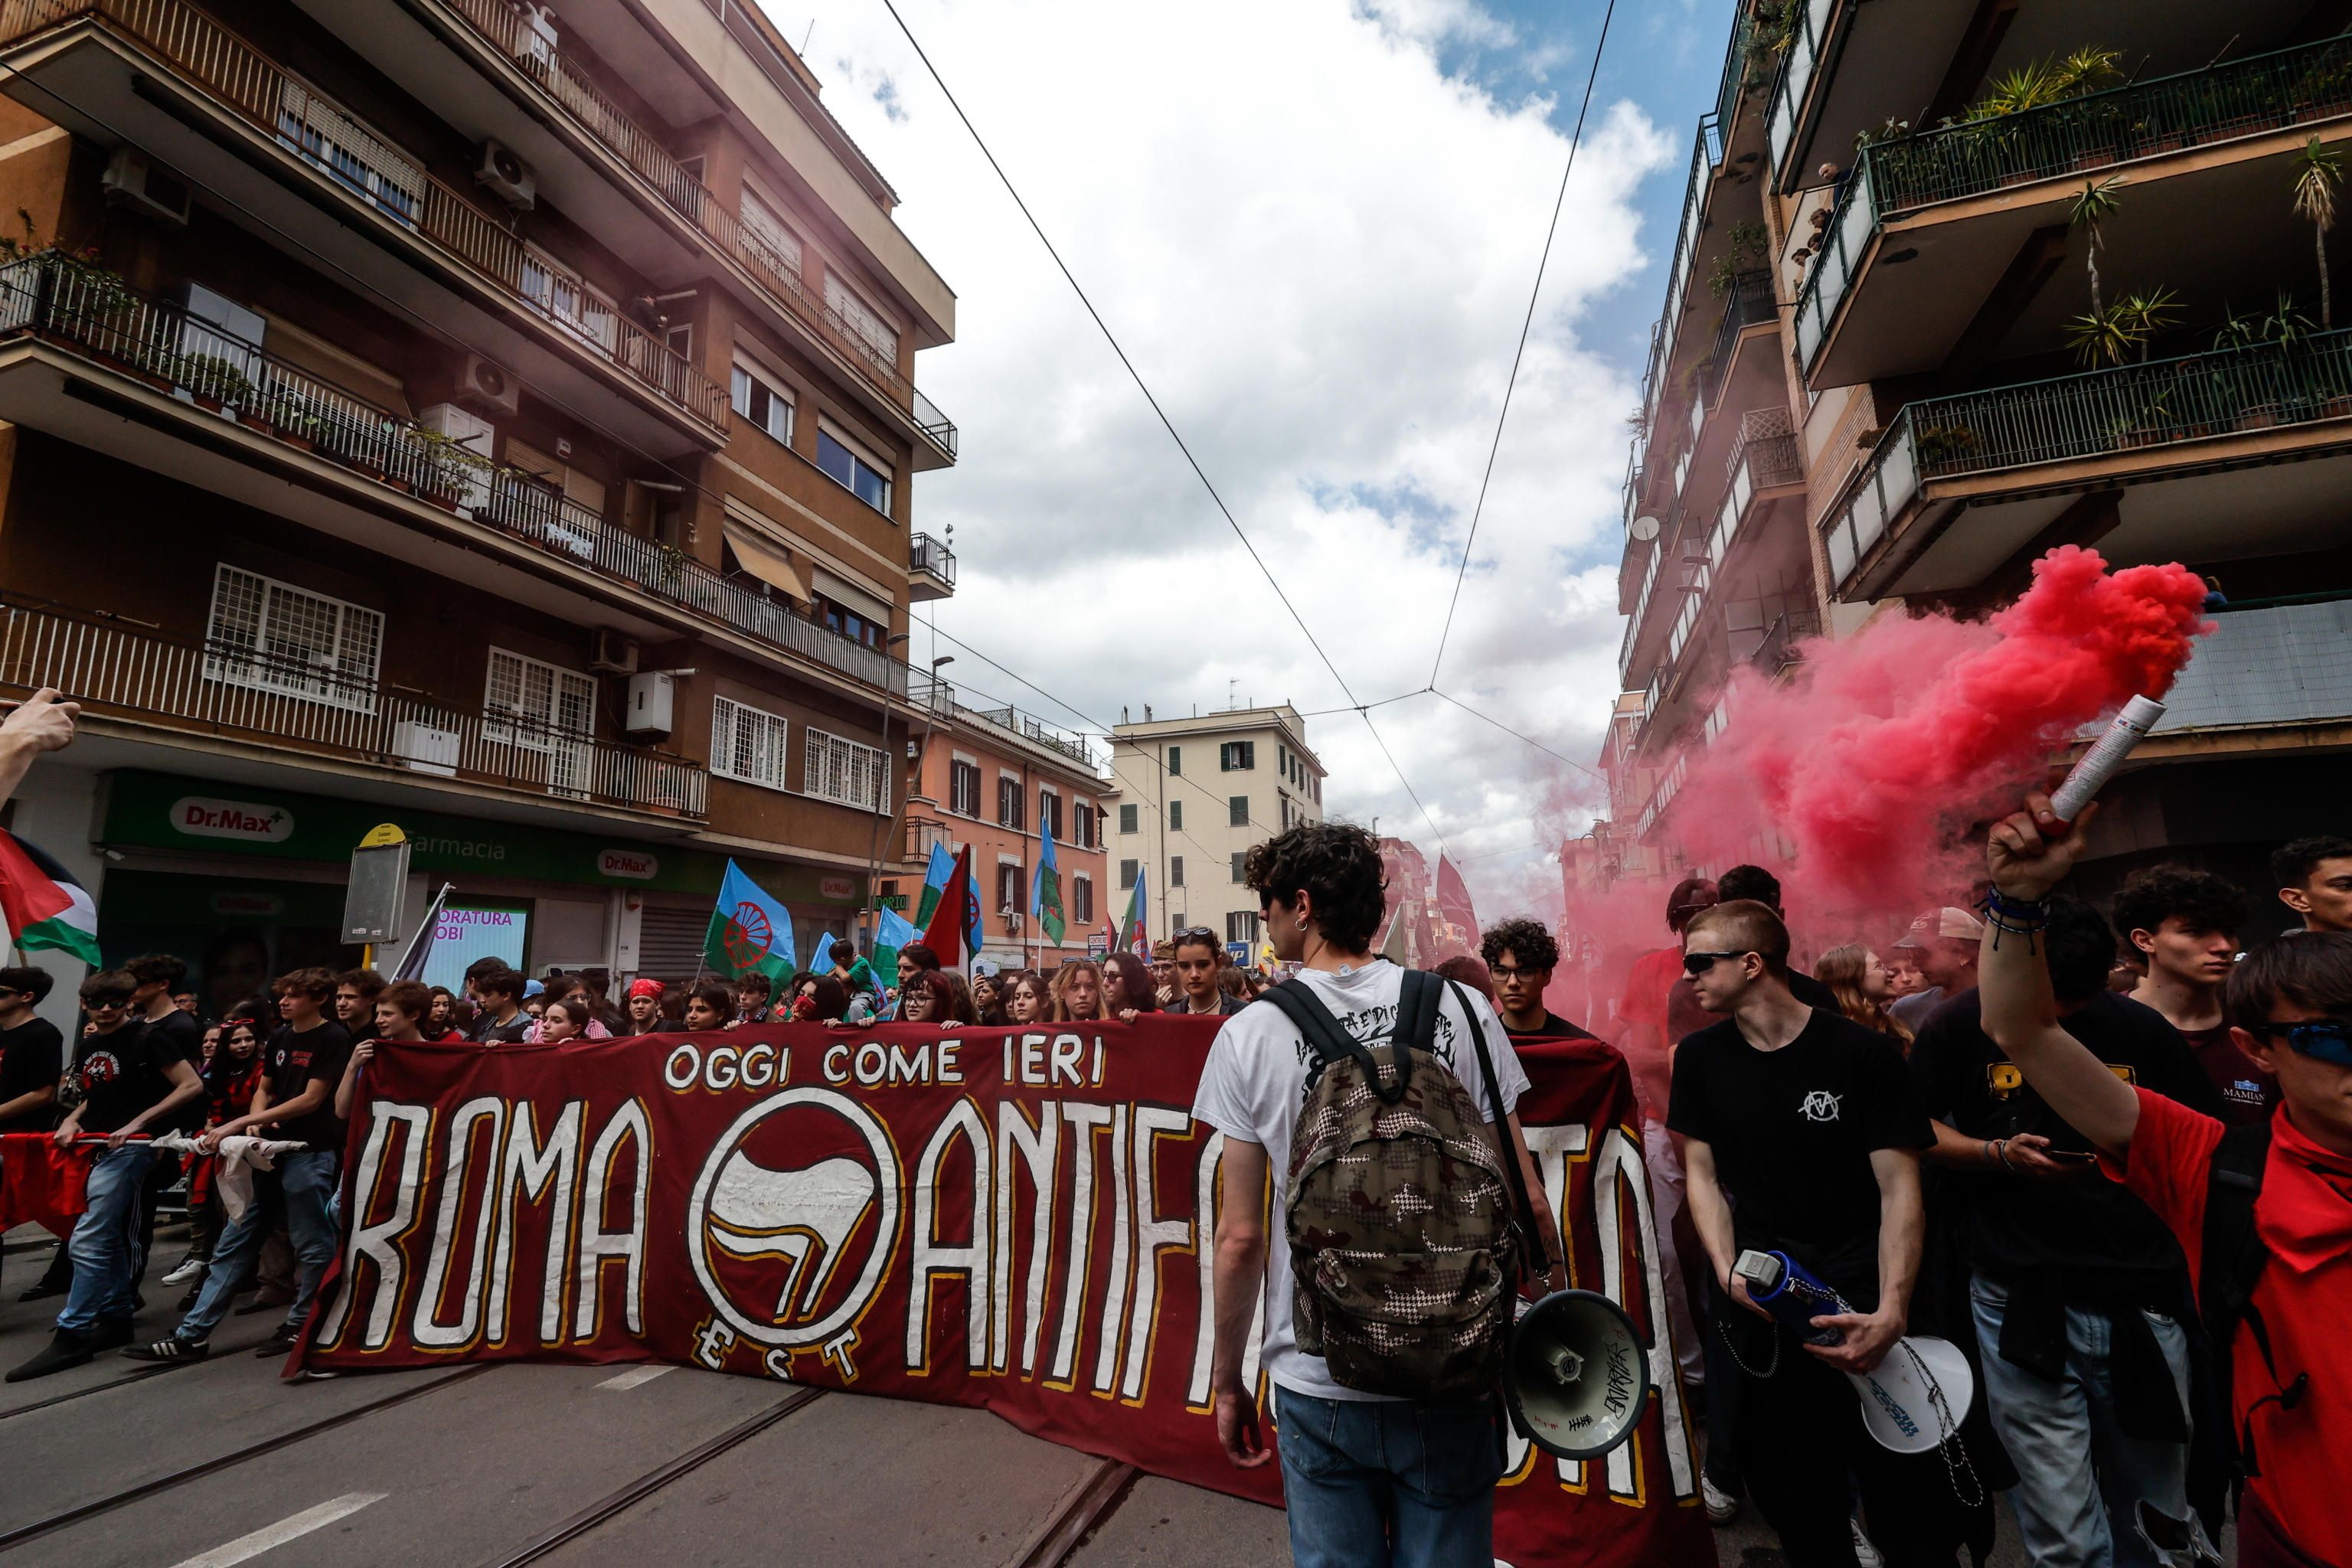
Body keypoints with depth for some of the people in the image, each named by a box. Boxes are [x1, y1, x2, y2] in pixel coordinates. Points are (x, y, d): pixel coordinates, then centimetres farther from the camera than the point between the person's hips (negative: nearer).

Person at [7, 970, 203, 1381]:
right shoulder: (86, 1047, 12)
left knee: (88, 1242, -11)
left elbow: (192, 1085, -14)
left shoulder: (147, 1040, -10)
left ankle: (71, 1336, -6)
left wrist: (138, 1122, -16)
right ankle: (118, 1317, 26)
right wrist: (71, 1120, 3)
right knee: (108, 1240, 15)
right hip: (92, 1147, 8)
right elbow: (93, 1099, 23)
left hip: (128, 1148, -8)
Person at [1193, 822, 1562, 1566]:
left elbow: (1240, 1238, -6)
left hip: (1318, 1384, -1)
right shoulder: (1462, 1010, -8)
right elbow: (1523, 1200, -4)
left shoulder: (1249, 1035, -10)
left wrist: (1226, 1380, 8)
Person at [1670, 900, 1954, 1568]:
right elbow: (1702, 1173, 6)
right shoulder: (1700, 1057, 1)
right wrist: (1729, 1273, -7)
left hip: (1859, 1293, -3)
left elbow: (1900, 1188, -9)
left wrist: (1891, 1312, -18)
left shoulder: (1863, 1054, -10)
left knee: (1899, 1480, 2)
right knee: (1794, 1492, 11)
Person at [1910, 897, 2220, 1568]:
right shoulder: (1962, 1025, -4)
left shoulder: (2141, 1029, 2)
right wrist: (2001, 1155, -14)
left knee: (2156, 1512, 17)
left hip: (2141, 1297, 3)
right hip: (2023, 1301, -3)